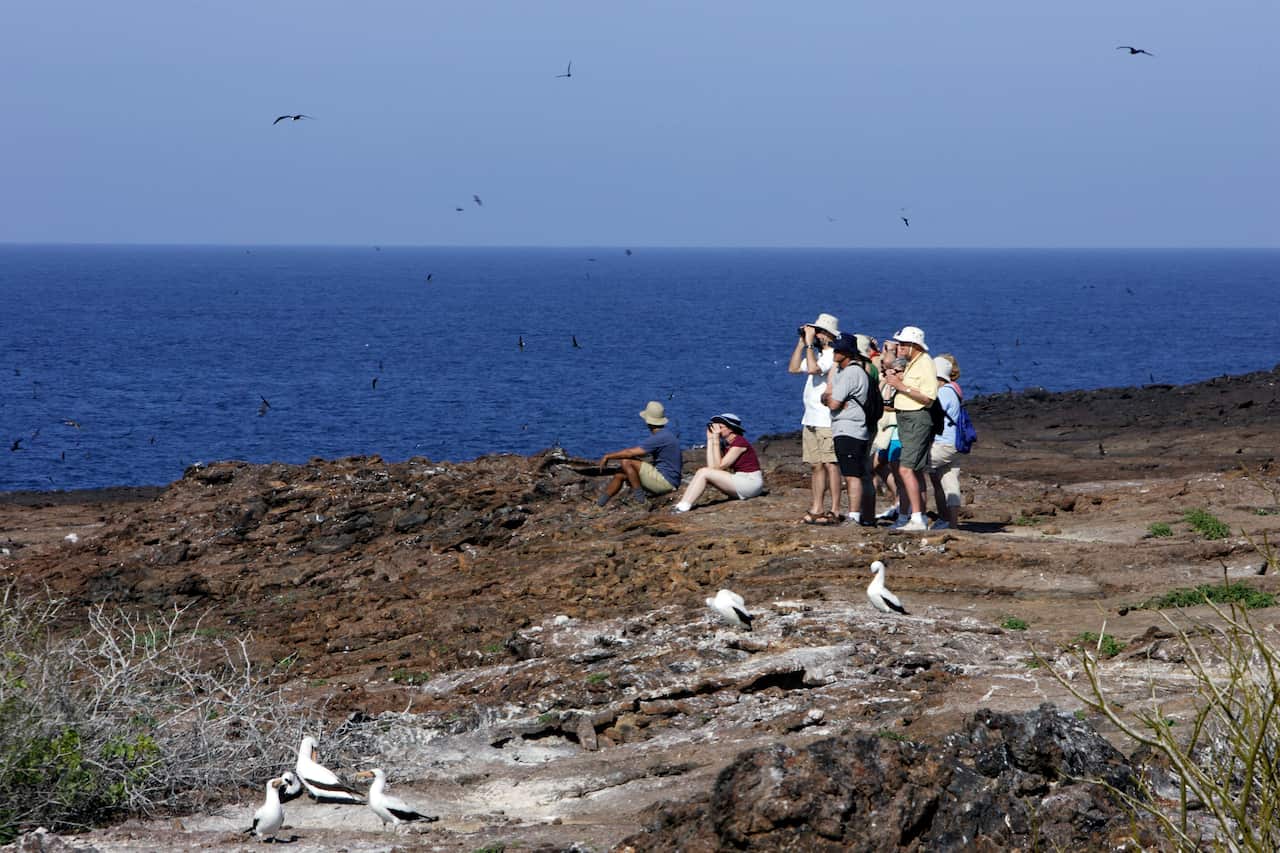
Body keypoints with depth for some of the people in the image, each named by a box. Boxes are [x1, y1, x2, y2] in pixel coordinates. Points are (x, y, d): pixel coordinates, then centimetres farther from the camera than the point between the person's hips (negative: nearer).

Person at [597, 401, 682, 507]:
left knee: (626, 462, -17)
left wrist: (607, 456, -7)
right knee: (620, 475, 8)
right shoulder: (665, 434, 12)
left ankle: (639, 496, -8)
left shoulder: (660, 438, -21)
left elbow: (630, 453, -20)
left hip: (665, 481, -10)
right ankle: (597, 504, 7)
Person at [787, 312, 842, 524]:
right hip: (810, 419, 9)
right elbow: (793, 368, 17)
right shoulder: (816, 353, 18)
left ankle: (835, 511, -9)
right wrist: (801, 342, 11)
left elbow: (813, 368, -25)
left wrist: (810, 343, -16)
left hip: (827, 421, -9)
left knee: (830, 464, -9)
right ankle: (816, 510, 12)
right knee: (817, 465, 9)